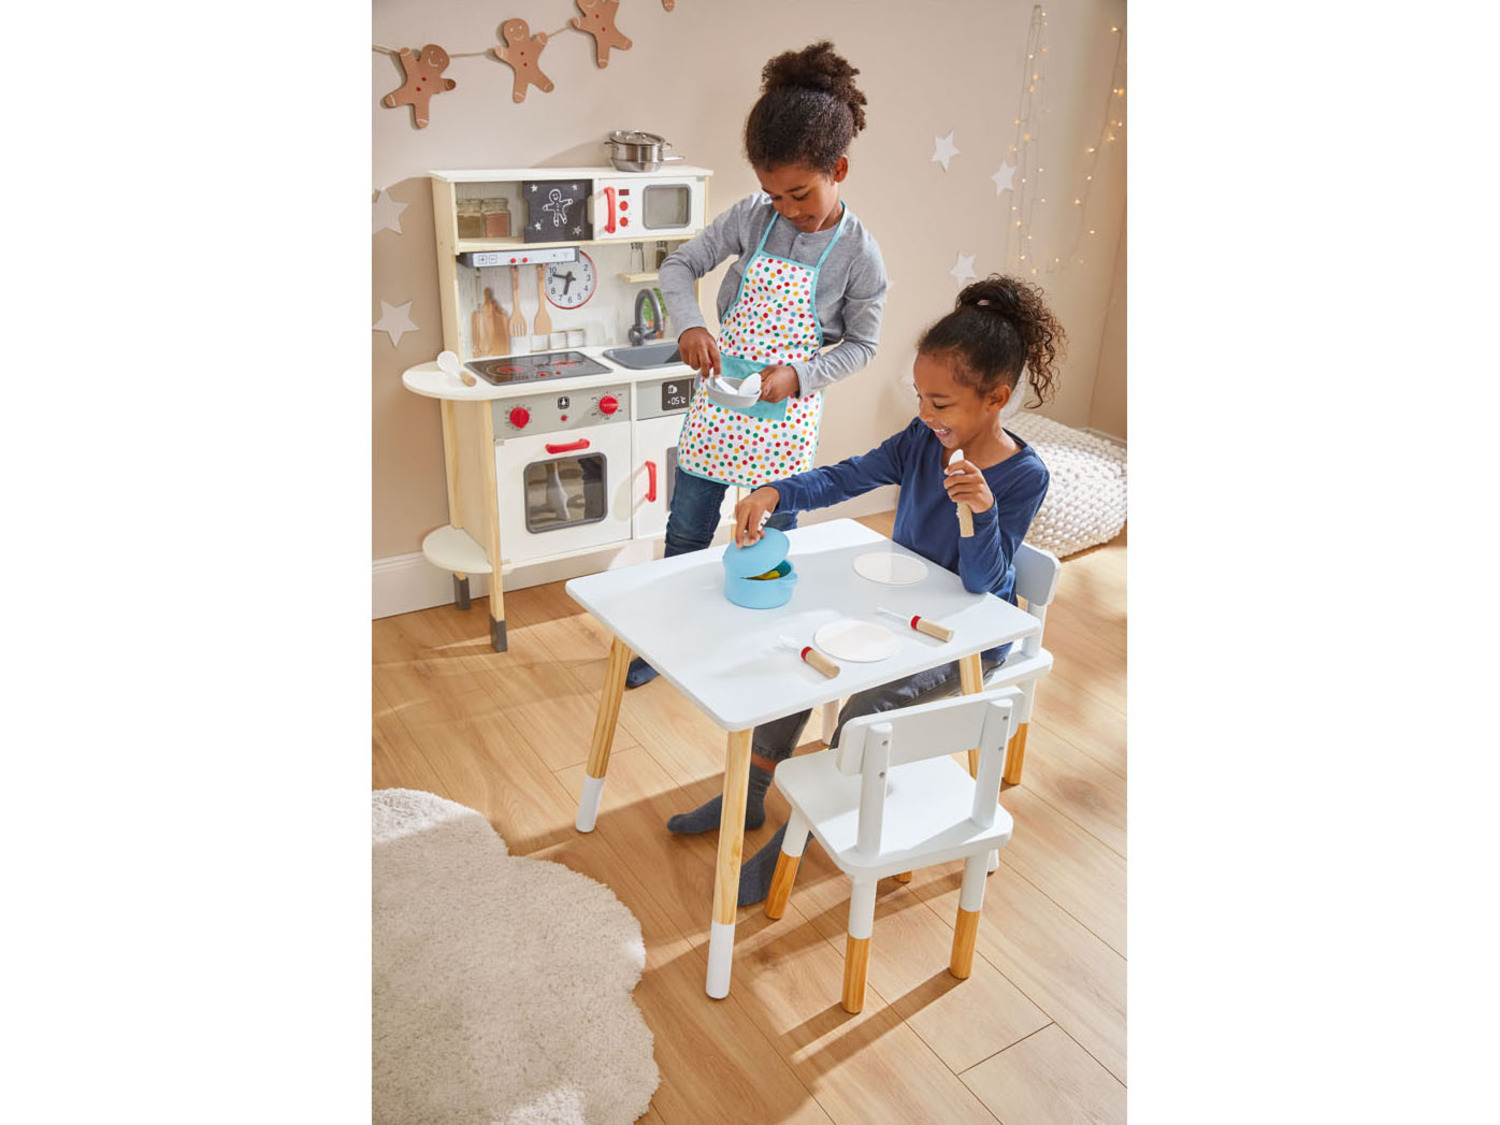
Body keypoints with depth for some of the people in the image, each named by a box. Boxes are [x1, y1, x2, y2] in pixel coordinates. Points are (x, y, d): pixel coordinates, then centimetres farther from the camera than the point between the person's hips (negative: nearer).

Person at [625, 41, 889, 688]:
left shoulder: (858, 253, -12)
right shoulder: (752, 217, -5)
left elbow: (861, 344, -4)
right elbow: (679, 264, 2)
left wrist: (795, 377, -18)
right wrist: (690, 326, -18)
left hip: (786, 414, -2)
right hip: (719, 401, 3)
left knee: (776, 537, 13)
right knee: (686, 530, 11)